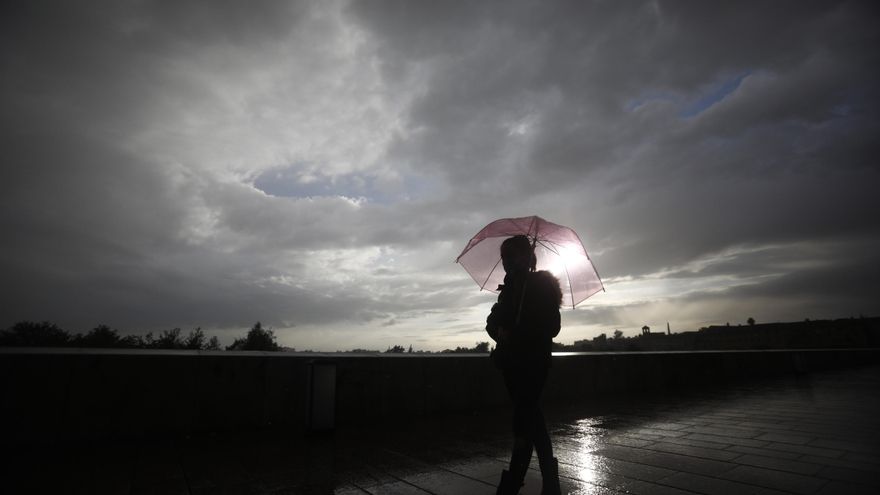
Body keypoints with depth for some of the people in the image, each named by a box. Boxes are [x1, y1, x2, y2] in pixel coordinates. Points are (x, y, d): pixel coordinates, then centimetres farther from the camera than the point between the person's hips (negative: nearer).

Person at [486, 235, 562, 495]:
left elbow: (551, 327, -14)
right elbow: (493, 320, 8)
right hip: (513, 361, 7)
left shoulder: (541, 284, -8)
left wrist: (514, 335, -24)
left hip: (533, 361, -7)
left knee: (524, 419, -5)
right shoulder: (511, 286, 11)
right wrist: (499, 331, -15)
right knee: (531, 416, 15)